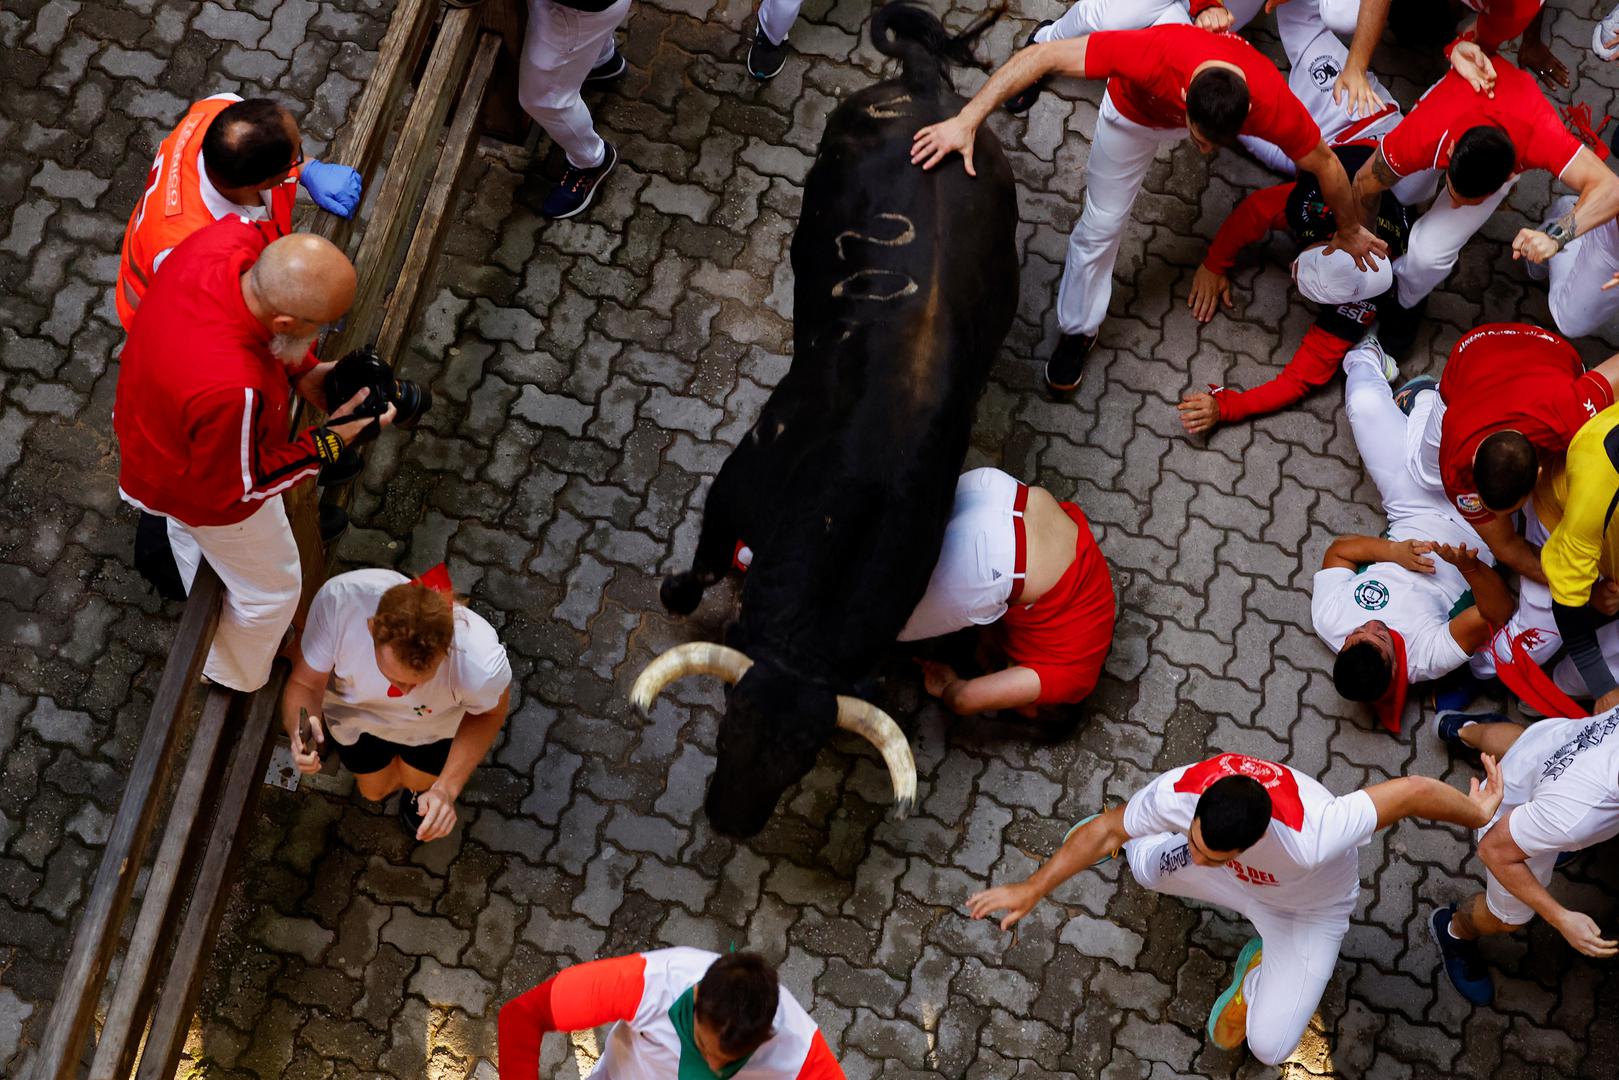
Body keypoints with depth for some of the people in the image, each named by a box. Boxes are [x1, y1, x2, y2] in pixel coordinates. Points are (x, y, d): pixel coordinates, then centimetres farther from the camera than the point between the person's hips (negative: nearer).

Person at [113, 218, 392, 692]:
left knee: (188, 533, 40)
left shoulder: (220, 239, -34)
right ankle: (234, 679, 56)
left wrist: (303, 372, -13)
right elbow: (238, 486, -29)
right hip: (210, 494, -7)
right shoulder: (234, 390, -51)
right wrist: (331, 442, -25)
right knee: (271, 590, 25)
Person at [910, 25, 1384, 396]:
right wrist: (966, 121, -51)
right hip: (1138, 110, -1)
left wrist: (1350, 232, -6)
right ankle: (1077, 330, 24)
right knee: (1101, 224, 1)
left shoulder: (1272, 104, -43)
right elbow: (1042, 56, -46)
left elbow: (1325, 164, -23)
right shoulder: (1156, 56, -50)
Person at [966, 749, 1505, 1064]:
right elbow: (1104, 830, -19)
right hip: (1240, 880, 3)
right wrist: (1032, 889, -22)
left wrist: (1478, 813, -24)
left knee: (1269, 1047, -9)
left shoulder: (1309, 839, -52)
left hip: (1308, 912, -3)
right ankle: (1141, 840, 44)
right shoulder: (1178, 792, -39)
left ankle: (1260, 967, 22)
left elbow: (1413, 791, -43)